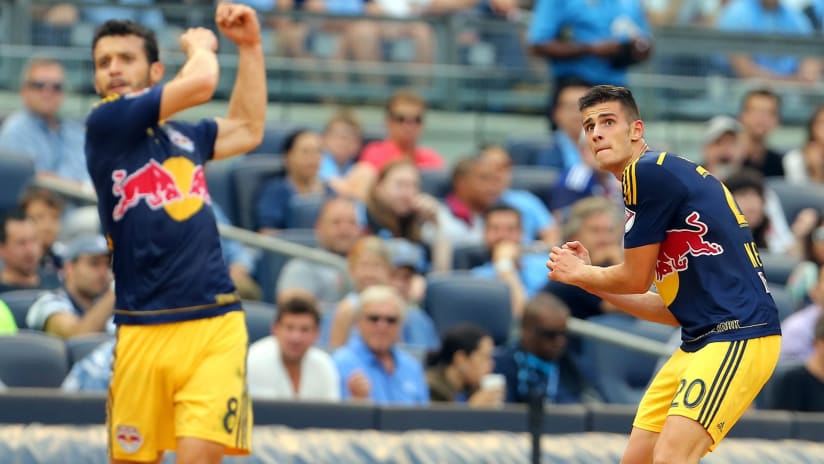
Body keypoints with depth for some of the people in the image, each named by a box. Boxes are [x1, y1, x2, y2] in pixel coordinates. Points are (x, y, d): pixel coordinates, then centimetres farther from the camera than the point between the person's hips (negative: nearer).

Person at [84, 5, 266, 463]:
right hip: (143, 333, -3)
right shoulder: (105, 122, -2)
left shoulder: (184, 135, 15)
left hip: (215, 323, 3)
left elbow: (248, 129, 34)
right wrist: (200, 45, 10)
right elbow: (200, 83, -10)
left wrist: (250, 46, 28)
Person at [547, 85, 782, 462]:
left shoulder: (648, 171, -9)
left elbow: (635, 279, -6)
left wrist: (576, 273, 13)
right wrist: (590, 281, 22)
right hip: (699, 339, 10)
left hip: (738, 334, -10)